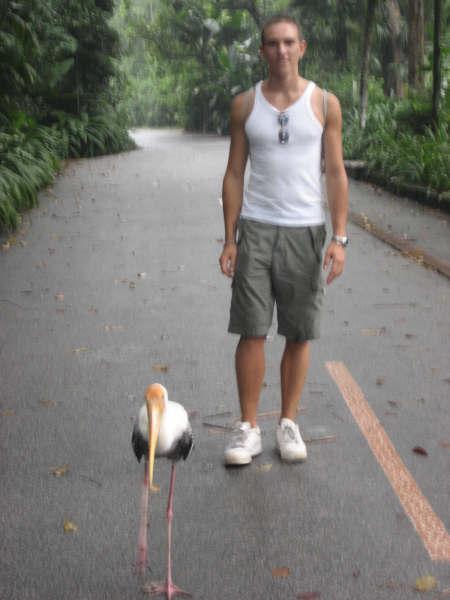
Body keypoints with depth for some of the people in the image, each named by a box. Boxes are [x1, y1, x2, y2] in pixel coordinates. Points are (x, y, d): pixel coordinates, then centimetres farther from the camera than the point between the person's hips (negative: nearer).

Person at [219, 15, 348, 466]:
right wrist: (229, 239, 0)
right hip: (255, 229, 0)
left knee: (299, 335, 5)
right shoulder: (244, 104, 6)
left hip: (305, 230, 0)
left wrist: (339, 238, -6)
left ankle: (288, 424, 19)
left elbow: (335, 174, 2)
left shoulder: (324, 103, 3)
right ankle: (248, 428, 9)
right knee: (251, 332, -2)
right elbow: (234, 174, 7)